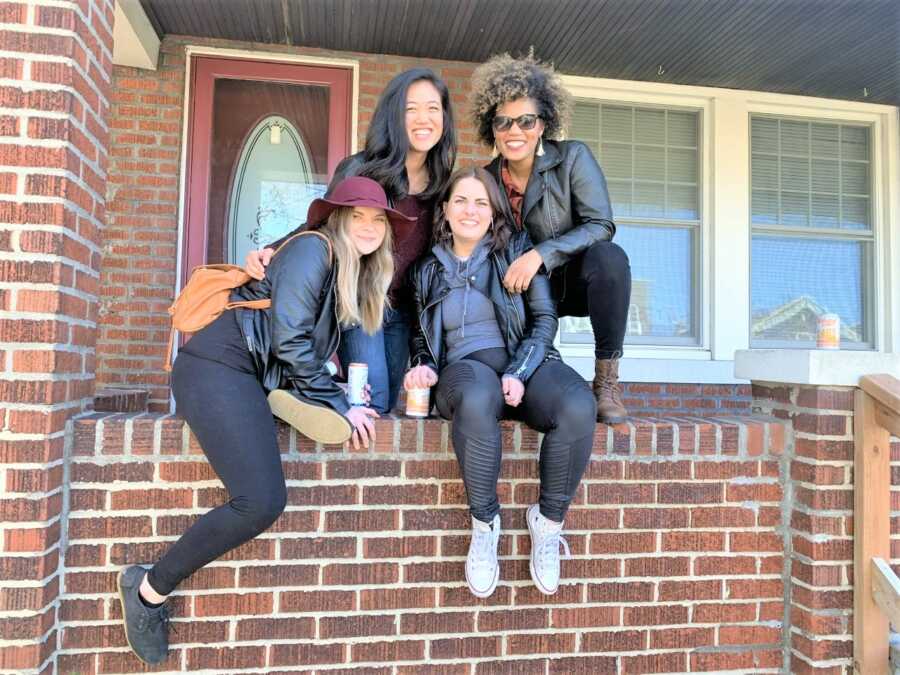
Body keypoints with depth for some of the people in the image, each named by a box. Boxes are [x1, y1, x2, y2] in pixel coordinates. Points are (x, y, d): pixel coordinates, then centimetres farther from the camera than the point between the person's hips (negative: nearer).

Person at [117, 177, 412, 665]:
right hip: (217, 365, -9)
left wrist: (337, 390, 5)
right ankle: (149, 589, 0)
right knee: (261, 503, -18)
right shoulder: (313, 248, -8)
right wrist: (338, 405, -12)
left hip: (256, 376, 10)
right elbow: (289, 339, -16)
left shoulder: (354, 272, 19)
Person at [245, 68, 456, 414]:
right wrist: (271, 252, -24)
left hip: (401, 311, 5)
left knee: (388, 406, 12)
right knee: (370, 407, -9)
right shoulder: (360, 170, -13)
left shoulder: (442, 182, 3)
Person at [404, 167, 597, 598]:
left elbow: (544, 318, 4)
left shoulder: (517, 251, 10)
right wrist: (423, 365, 2)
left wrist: (518, 372, -12)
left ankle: (548, 520, -10)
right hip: (463, 367, 0)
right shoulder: (428, 269, 17)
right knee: (479, 397, -40)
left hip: (525, 363, 1)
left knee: (578, 407, -34)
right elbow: (419, 333, 25)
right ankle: (484, 523, -18)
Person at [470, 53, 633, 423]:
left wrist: (540, 254, -31)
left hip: (576, 281, -3)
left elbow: (600, 226, -19)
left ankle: (607, 381, -24)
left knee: (608, 257, -35)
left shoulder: (573, 157, -10)